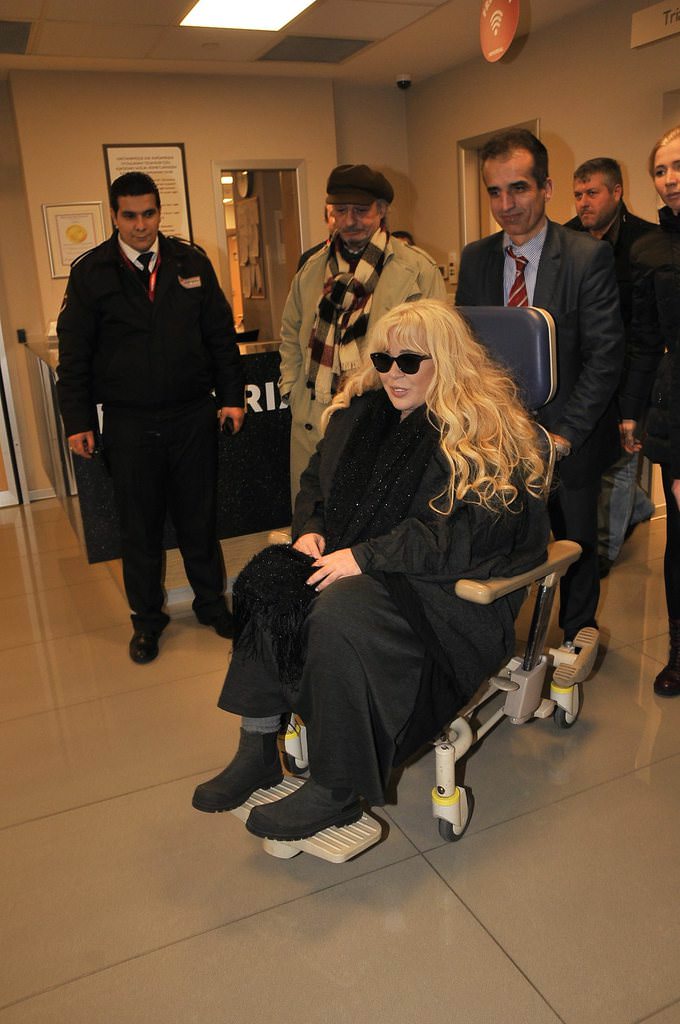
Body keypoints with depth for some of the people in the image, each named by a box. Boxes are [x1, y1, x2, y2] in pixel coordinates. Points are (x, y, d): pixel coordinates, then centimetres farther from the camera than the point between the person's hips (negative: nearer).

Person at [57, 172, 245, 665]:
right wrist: (78, 421, -3)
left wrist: (231, 396, 3)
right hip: (129, 422, -1)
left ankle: (211, 601, 31)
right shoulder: (91, 272, -1)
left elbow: (221, 333, 7)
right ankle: (147, 618, 26)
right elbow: (74, 354, 1)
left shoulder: (192, 262, 4)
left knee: (199, 516, 13)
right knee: (140, 526, 9)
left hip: (193, 415, 1)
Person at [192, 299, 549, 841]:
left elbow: (463, 533, -22)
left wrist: (366, 556, -24)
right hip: (353, 563, 7)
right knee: (268, 580, -18)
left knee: (341, 614, -33)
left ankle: (335, 792, -16)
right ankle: (257, 749, -10)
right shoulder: (363, 411, 11)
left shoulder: (484, 432, -12)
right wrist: (311, 528, 1)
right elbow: (317, 479, 22)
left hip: (447, 588, -7)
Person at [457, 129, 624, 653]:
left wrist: (566, 432, -18)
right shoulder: (475, 258, 1)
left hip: (568, 437, -2)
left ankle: (578, 634, 39)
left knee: (576, 541, 15)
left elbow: (605, 354, -13)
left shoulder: (589, 256, -12)